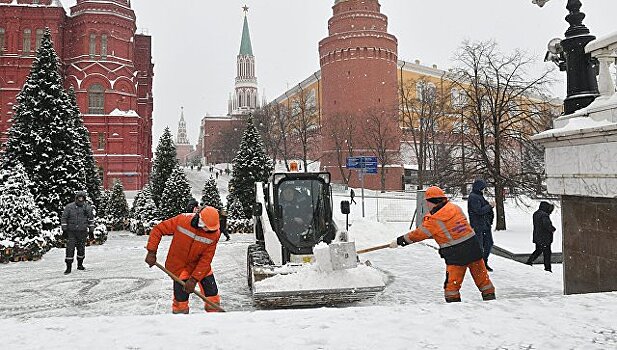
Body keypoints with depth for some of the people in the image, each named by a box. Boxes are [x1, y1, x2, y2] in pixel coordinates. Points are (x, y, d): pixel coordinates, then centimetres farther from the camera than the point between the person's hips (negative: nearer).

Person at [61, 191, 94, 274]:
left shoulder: (87, 207, 3)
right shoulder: (69, 207, -3)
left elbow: (91, 219, 10)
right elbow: (64, 219, 3)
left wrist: (91, 231, 9)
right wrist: (64, 230, -1)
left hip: (82, 232, 2)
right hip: (71, 232, -2)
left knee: (81, 249, 9)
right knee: (70, 249, -6)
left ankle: (80, 264, 28)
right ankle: (68, 267, 0)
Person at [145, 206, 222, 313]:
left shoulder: (214, 233, -22)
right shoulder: (182, 220, -25)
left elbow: (206, 259, -19)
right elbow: (158, 229, -13)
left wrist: (194, 279, -22)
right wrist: (152, 252, -18)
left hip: (199, 264, 2)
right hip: (179, 264, -2)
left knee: (212, 292, 0)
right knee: (181, 295, -6)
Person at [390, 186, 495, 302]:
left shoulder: (434, 220, -13)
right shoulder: (455, 208, 4)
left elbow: (419, 234, -3)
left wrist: (399, 241, 7)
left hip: (455, 254, -6)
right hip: (473, 247, 6)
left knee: (452, 282, 5)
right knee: (481, 275, 16)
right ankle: (489, 296, 25)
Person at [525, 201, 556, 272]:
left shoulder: (536, 214, 7)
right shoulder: (544, 215, -22)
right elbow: (547, 225, -32)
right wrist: (553, 229, -10)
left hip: (537, 237, 8)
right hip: (544, 238, -8)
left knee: (538, 250, 23)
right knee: (547, 253, 3)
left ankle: (529, 261, 22)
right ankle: (547, 268, 11)